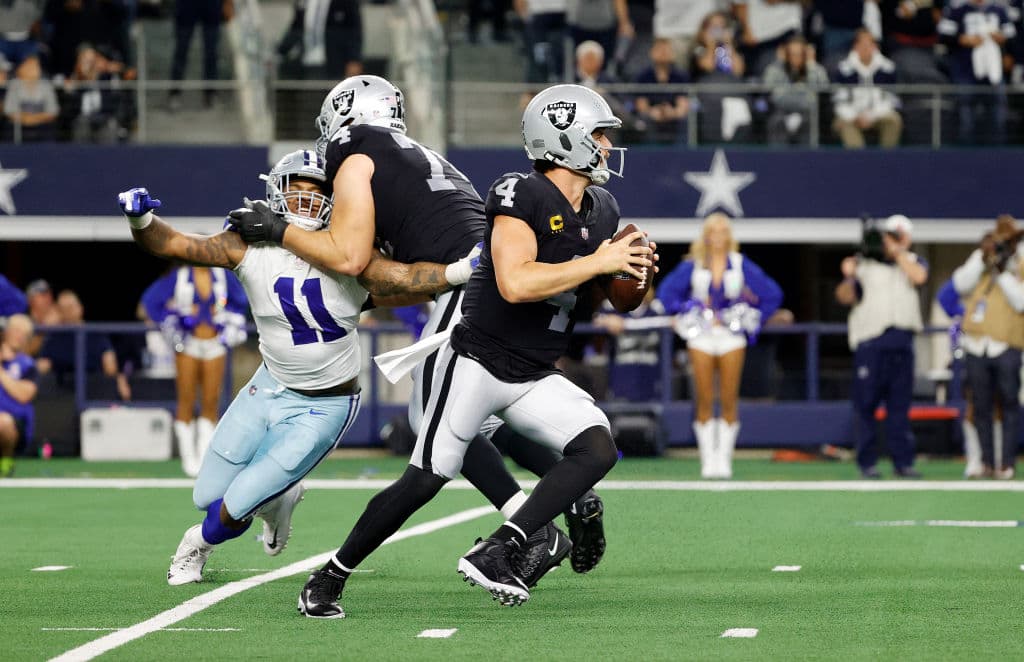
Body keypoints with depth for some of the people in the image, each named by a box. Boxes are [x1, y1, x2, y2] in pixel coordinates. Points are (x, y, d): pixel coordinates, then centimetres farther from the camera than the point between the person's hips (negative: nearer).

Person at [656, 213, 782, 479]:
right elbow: (666, 291, 7)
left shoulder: (741, 264, 3)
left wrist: (754, 319, 3)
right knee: (704, 401, -3)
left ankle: (724, 459, 2)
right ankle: (708, 459, 1)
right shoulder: (692, 265, 3)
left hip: (732, 335, 0)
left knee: (729, 401, -3)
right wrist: (684, 313, -2)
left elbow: (772, 294, 8)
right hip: (701, 337, 0)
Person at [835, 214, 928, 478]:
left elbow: (918, 277, -6)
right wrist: (849, 277, -19)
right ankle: (867, 462, 2)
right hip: (870, 342, -2)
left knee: (900, 404, 4)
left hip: (901, 342, 2)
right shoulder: (864, 263, 7)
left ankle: (903, 461, 6)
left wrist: (897, 251, -4)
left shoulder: (913, 262, 16)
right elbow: (845, 297, -1)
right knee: (866, 404, -2)